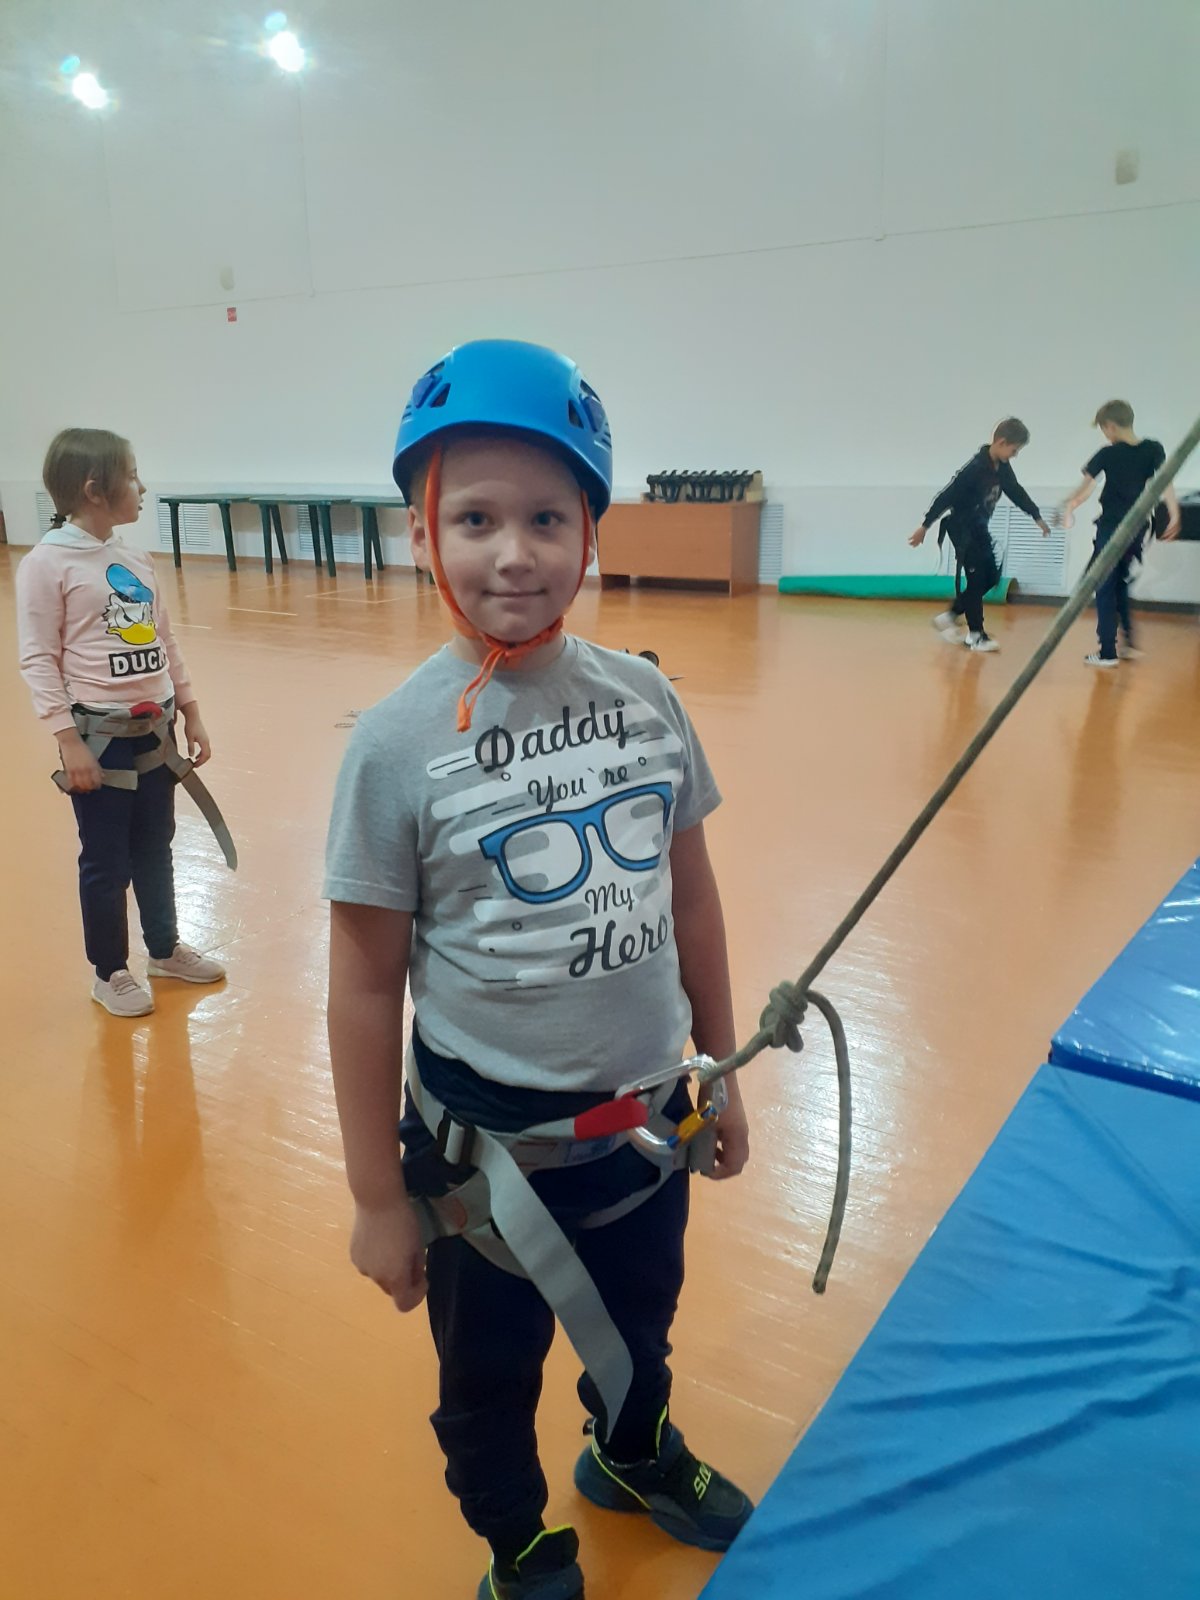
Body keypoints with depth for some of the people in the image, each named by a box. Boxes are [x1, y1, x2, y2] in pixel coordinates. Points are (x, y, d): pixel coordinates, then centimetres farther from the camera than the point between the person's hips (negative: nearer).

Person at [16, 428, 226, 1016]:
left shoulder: (135, 558, 7)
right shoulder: (47, 563, -12)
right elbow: (39, 660, -13)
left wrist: (190, 714, 14)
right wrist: (70, 742, -17)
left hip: (155, 730, 6)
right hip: (99, 735, -6)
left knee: (155, 848, 18)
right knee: (106, 861, 7)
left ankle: (165, 948, 36)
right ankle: (109, 972, 24)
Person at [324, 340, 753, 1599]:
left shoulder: (646, 697, -9)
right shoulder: (396, 744, -19)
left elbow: (689, 895, 2)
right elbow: (367, 985, -13)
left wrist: (720, 1068, 9)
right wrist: (378, 1197, -6)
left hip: (646, 1109, 4)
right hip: (486, 1134, -3)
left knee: (640, 1328, 30)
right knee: (489, 1379, 22)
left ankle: (634, 1455, 63)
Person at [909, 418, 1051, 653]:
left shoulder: (1003, 466, 0)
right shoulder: (975, 468, -24)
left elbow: (1016, 492, 16)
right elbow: (946, 496, -22)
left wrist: (1037, 517, 20)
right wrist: (924, 526, -20)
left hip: (980, 528, 9)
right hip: (962, 529, -8)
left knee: (991, 577, 8)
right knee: (976, 580, -7)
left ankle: (951, 616, 19)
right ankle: (976, 635, 2)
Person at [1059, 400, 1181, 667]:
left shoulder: (1108, 454, -9)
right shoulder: (1153, 449, 1)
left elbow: (1086, 486, -9)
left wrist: (1068, 508, 6)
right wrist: (1174, 515, -8)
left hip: (1111, 527, -5)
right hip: (1138, 529, 5)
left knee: (1105, 588, 3)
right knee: (1120, 584, 21)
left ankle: (1108, 652, 1)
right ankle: (1127, 643, 18)